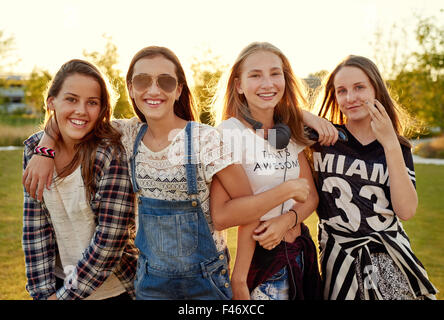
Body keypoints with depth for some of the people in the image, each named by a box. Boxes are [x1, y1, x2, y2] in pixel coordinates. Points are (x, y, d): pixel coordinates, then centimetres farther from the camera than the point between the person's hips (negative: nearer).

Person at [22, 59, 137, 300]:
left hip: (113, 289, -3)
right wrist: (43, 292, -8)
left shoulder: (112, 154, -22)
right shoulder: (34, 149, -7)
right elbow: (35, 227, -5)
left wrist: (64, 294, -14)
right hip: (60, 279, 4)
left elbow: (110, 237, -21)